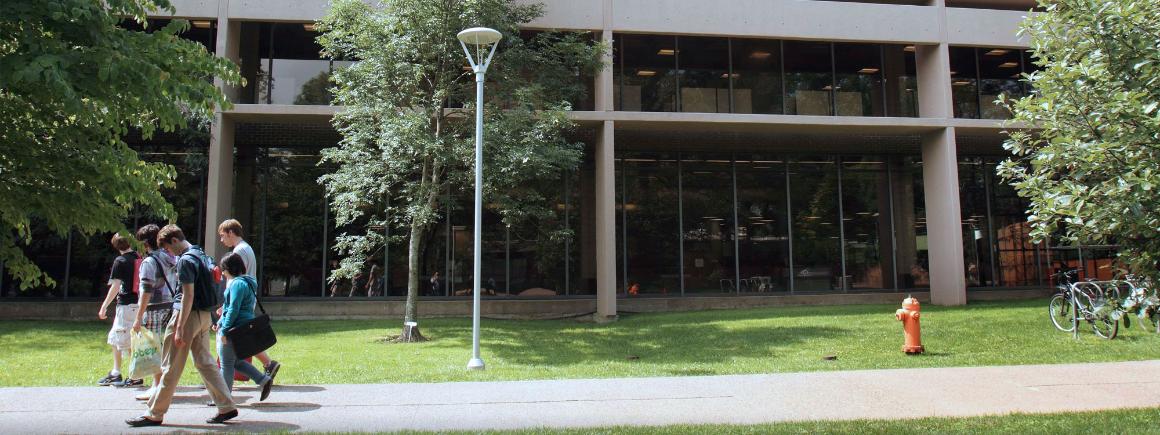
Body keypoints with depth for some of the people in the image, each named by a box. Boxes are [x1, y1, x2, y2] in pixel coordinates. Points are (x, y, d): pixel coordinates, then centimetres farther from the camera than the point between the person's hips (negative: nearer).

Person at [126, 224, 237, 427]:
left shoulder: (185, 260, -15)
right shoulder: (202, 254, 13)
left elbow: (188, 295, -20)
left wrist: (179, 328, -20)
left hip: (188, 314, -9)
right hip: (204, 315, 9)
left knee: (171, 367, 1)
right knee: (205, 361, 11)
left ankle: (155, 414, 11)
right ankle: (227, 406, 9)